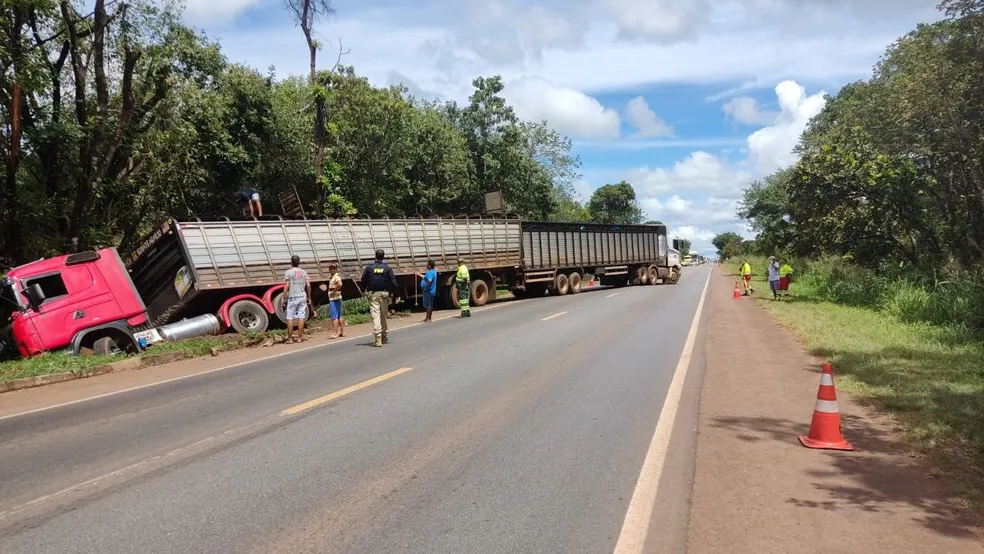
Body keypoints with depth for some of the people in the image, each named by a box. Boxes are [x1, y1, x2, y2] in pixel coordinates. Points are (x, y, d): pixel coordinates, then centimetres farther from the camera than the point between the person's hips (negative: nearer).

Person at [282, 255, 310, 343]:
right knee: (301, 317, 4)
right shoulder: (303, 272, 7)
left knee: (290, 317, 2)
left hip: (292, 297, -3)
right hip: (302, 297, 3)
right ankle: (299, 337, 5)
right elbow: (308, 285, 3)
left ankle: (290, 338, 3)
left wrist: (284, 298, -4)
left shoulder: (288, 272, -4)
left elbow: (286, 286, -9)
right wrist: (309, 297, 11)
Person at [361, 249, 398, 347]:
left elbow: (363, 280, 3)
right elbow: (393, 282, -1)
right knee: (383, 315, 14)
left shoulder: (369, 268, -1)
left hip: (373, 294, -2)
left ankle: (378, 338, -19)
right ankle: (383, 337, 25)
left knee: (375, 315, -7)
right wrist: (395, 294, 4)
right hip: (384, 294, 2)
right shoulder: (387, 268, 1)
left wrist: (364, 290, 20)